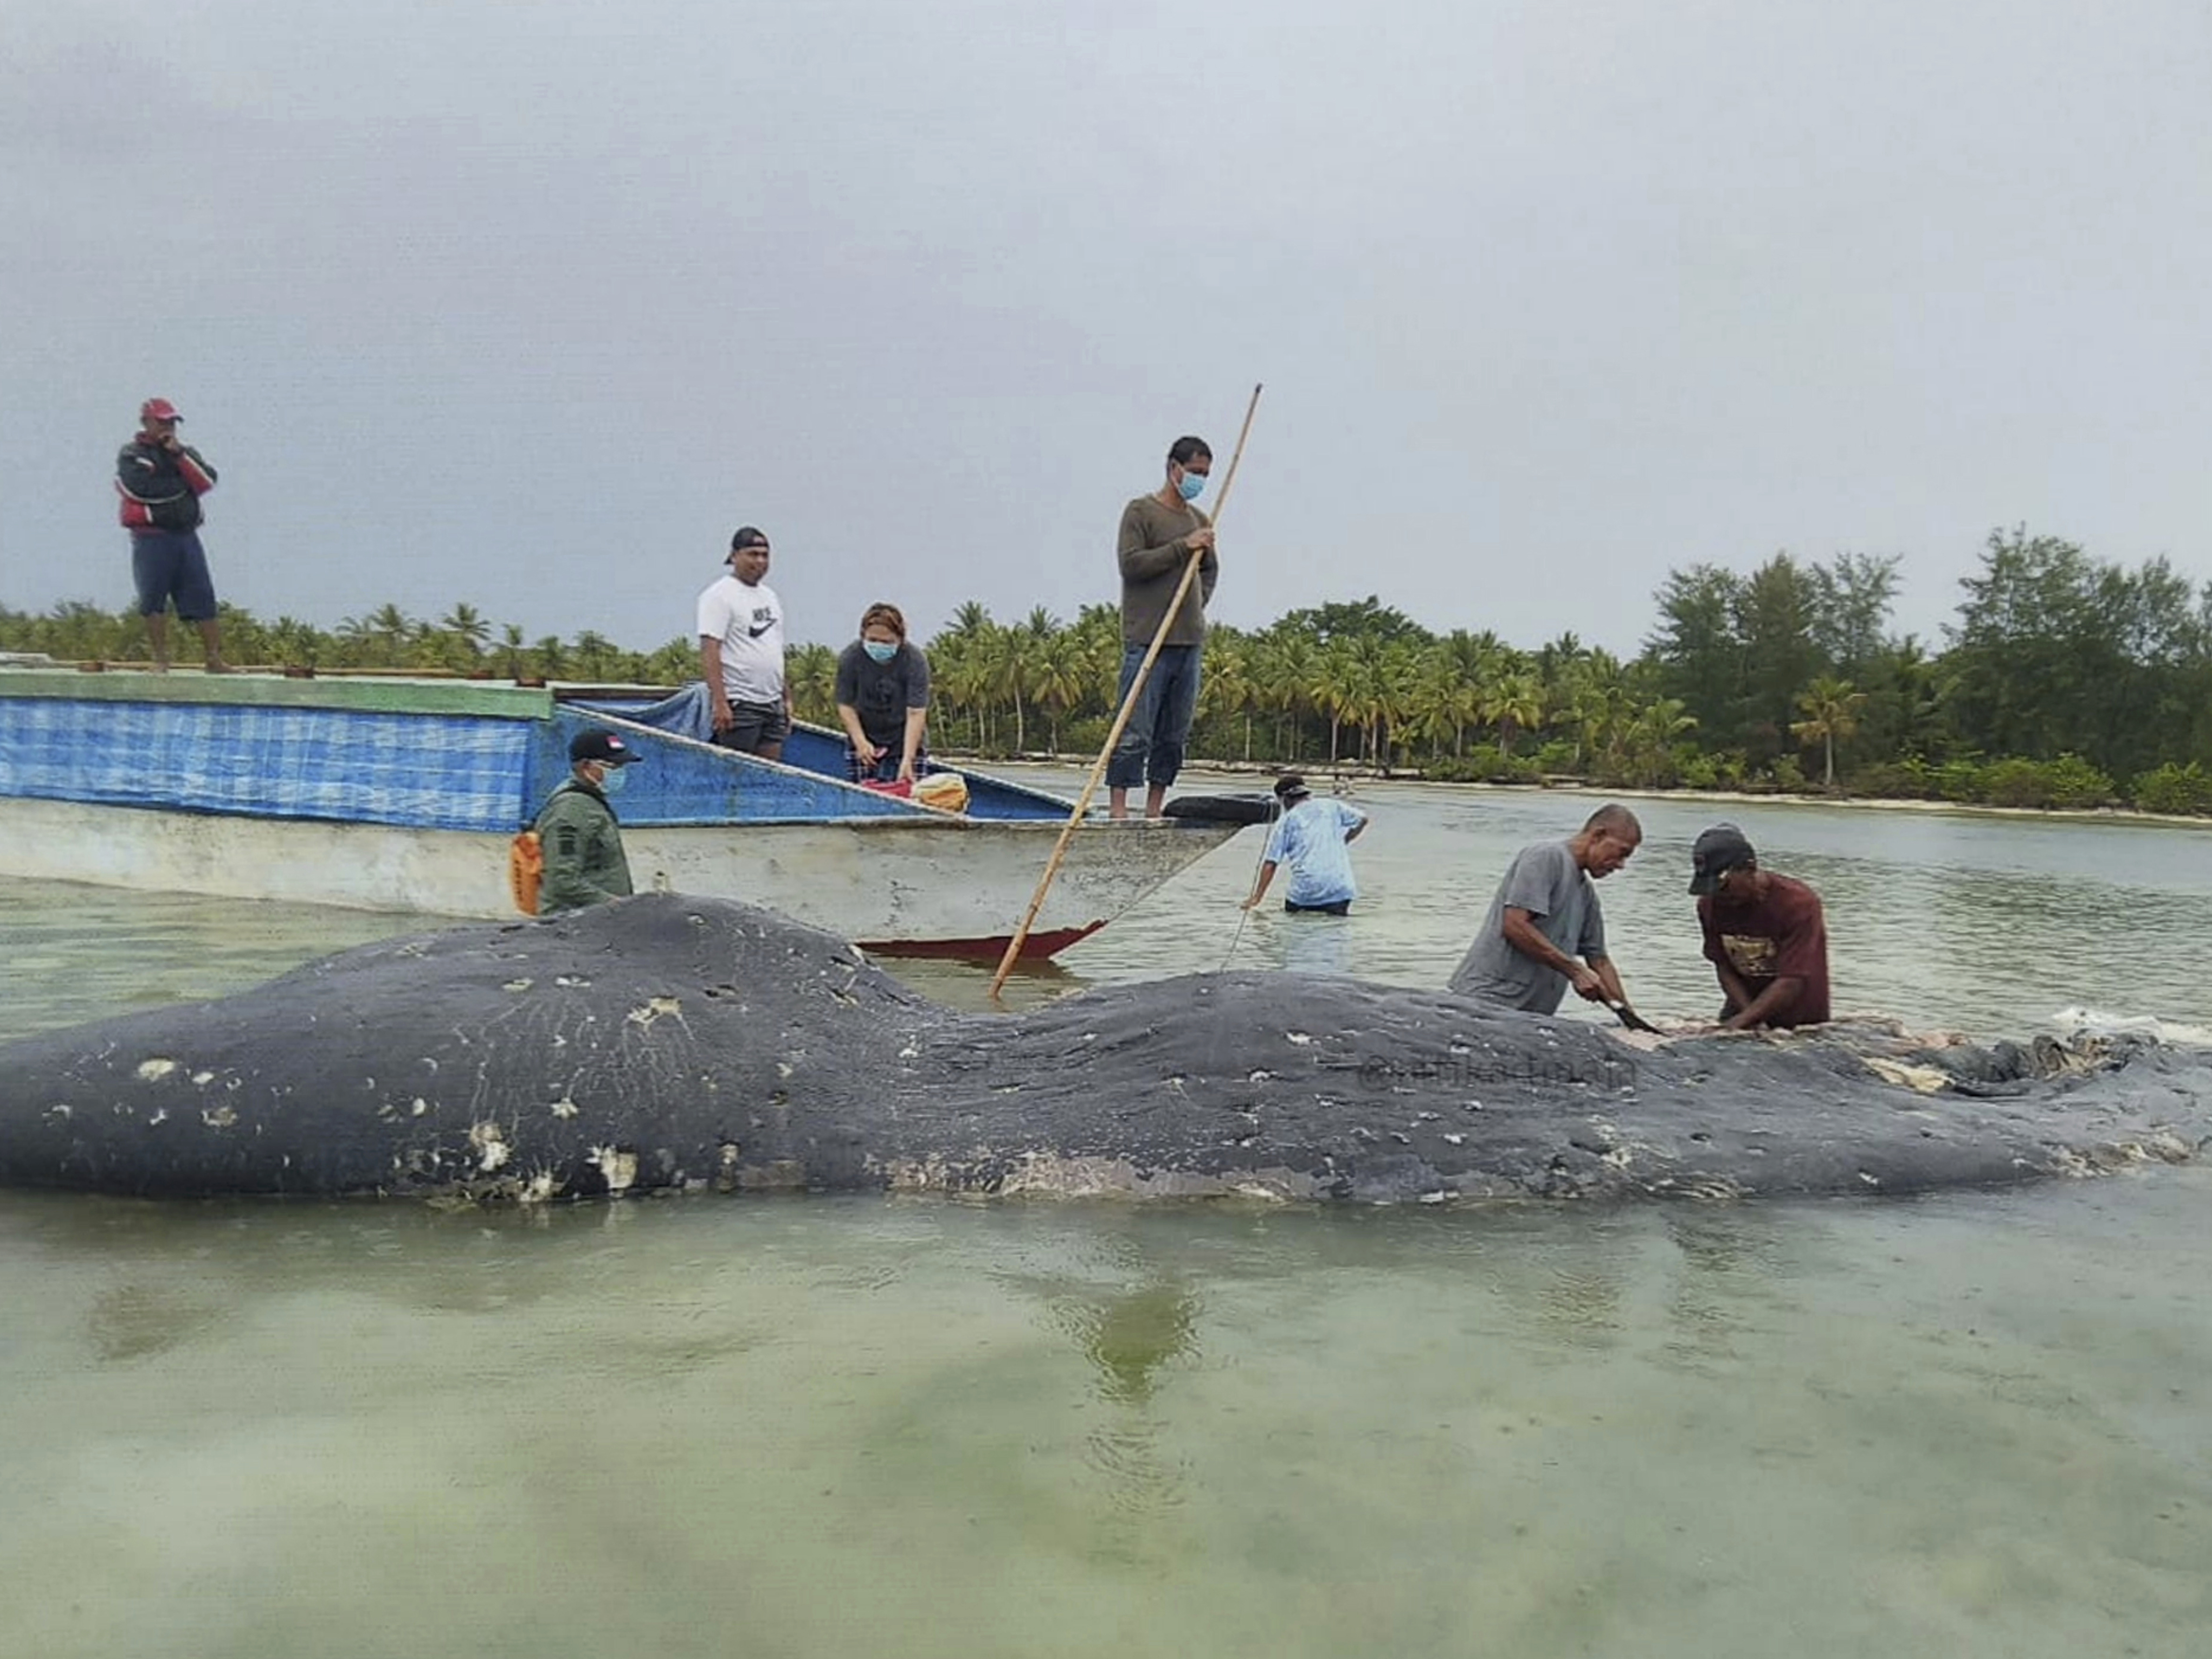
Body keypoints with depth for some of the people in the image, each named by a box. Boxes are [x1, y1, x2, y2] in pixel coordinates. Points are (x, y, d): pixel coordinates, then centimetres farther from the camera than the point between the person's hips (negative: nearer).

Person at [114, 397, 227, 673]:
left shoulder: (185, 451, 16)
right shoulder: (131, 455, 4)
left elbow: (208, 481, -1)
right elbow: (142, 489, -13)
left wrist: (179, 455, -9)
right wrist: (181, 485, -3)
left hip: (186, 535, 3)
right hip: (151, 538, -3)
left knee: (203, 598, -1)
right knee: (154, 601, -3)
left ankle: (214, 658, 2)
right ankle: (160, 660, 5)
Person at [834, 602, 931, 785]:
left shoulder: (915, 660, -20)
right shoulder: (849, 658, -13)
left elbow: (916, 714, -23)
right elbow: (845, 706, -8)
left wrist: (908, 760, -30)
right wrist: (861, 742, -22)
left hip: (903, 741, -2)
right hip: (863, 737, 2)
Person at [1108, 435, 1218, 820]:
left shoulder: (1199, 519, 18)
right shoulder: (1140, 511, -1)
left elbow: (1210, 569, 30)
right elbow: (1131, 564, -13)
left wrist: (1199, 603, 13)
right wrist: (1182, 547, -15)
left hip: (1189, 640, 7)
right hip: (1147, 640, -7)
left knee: (1175, 734, 8)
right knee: (1134, 732, -9)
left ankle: (1154, 810, 14)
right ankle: (1118, 810, -6)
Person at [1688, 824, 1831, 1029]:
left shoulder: (1798, 904, -23)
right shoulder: (1710, 905, -8)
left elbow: (1792, 982, -26)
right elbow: (1724, 968, -5)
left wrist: (1741, 1021, -30)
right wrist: (1751, 1018, -18)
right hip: (1746, 1001, 4)